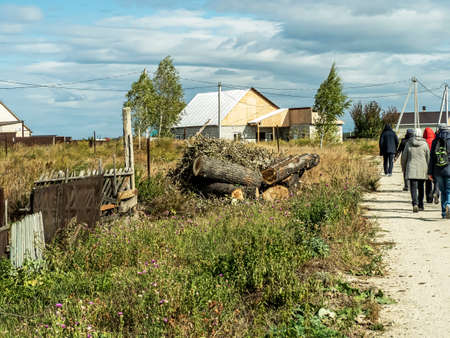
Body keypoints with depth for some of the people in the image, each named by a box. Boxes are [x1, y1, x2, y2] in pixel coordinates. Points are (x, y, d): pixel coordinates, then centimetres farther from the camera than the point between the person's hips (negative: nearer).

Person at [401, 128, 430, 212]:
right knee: (421, 187, 16)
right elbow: (428, 157, 0)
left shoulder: (409, 143, 0)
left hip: (411, 168, -1)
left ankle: (415, 204, -24)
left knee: (413, 187, -5)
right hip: (422, 169, 1)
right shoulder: (424, 144, -2)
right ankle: (420, 205, 25)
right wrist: (428, 169, 9)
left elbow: (404, 156, 5)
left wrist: (404, 166, 20)